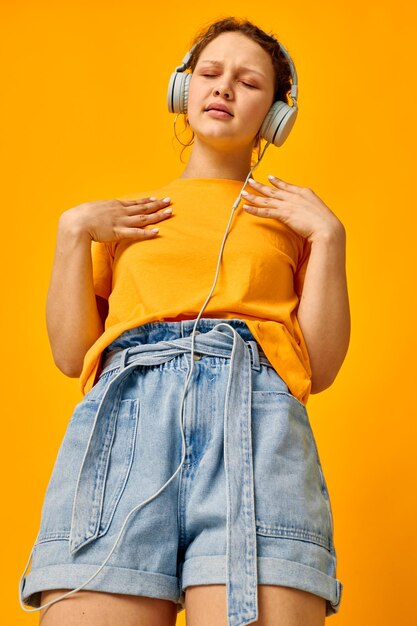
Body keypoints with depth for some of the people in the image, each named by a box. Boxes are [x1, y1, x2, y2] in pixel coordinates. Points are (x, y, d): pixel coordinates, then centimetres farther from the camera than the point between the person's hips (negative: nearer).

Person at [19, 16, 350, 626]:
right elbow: (70, 354, 19)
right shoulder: (127, 217, 29)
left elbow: (320, 368, 13)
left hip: (255, 410, -1)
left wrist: (328, 236, 8)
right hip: (123, 404, 1)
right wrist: (73, 230, 13)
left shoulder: (290, 216, 25)